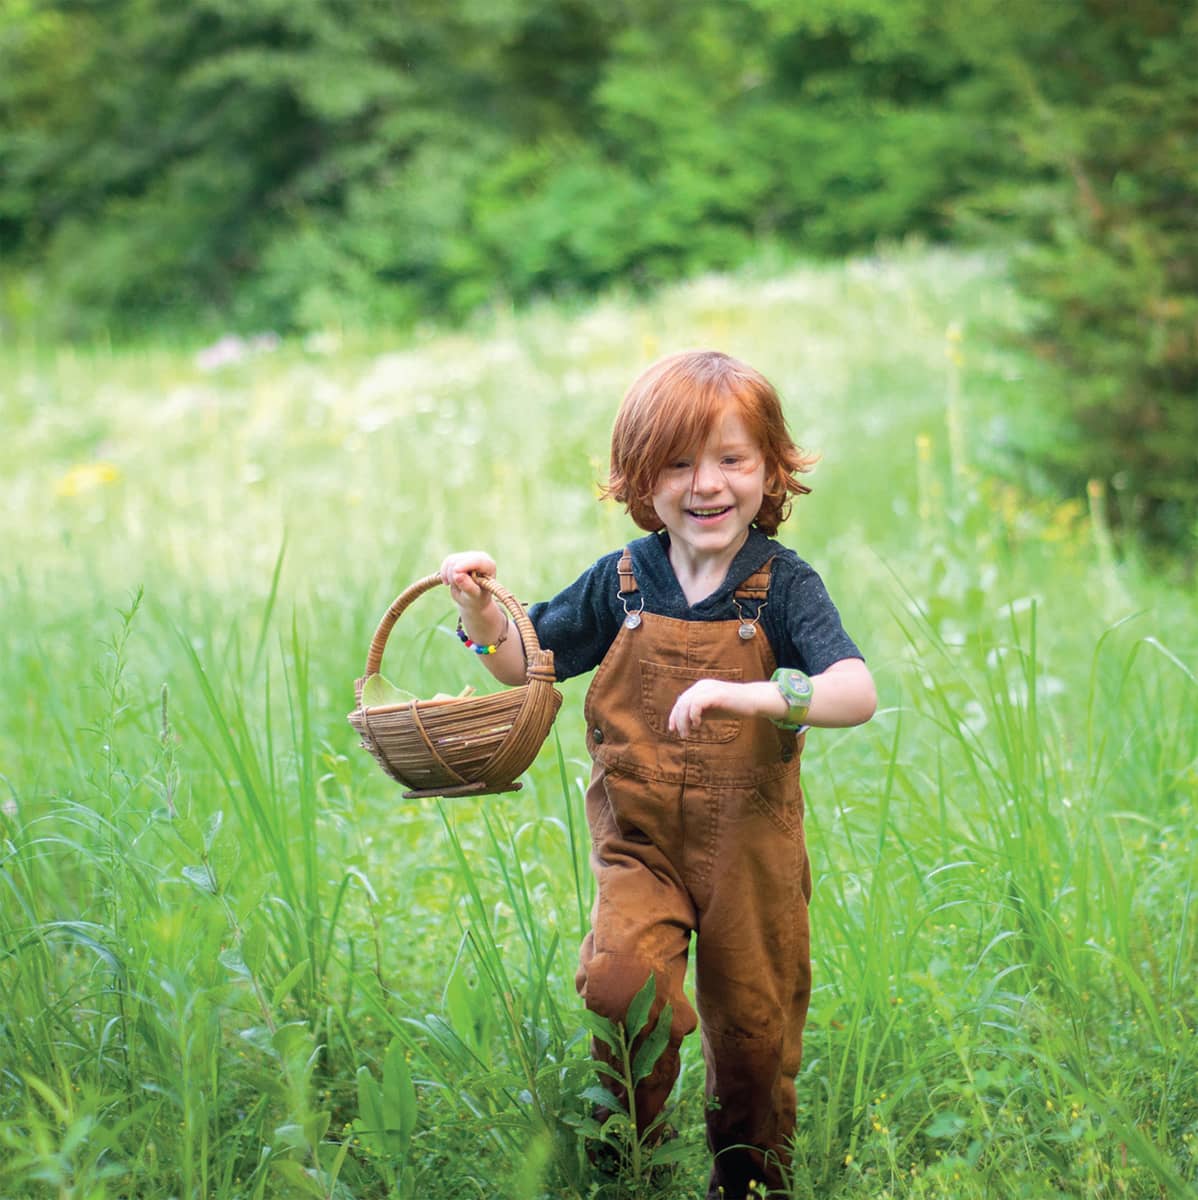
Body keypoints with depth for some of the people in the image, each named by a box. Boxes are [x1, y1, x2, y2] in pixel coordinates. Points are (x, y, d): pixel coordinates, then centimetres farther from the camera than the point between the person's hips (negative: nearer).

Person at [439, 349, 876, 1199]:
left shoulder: (783, 585, -9)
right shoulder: (621, 584, -1)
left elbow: (857, 695, -23)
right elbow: (525, 663, 12)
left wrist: (741, 694, -37)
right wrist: (482, 611, -9)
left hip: (749, 849, -1)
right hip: (641, 844, 1)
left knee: (752, 1026, 11)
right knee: (619, 985, -22)